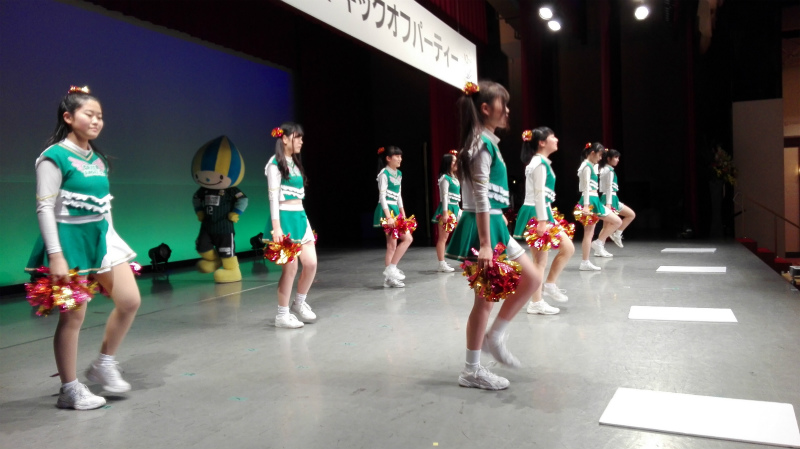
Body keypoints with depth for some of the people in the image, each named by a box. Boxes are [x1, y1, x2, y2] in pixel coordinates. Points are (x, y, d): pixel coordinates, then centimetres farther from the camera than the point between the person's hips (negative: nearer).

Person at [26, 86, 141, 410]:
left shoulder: (97, 159, 12)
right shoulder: (55, 156, -11)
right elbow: (45, 208, -15)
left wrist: (110, 237, 16)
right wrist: (55, 255, -19)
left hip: (102, 237, 8)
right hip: (71, 239, -7)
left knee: (130, 301, 2)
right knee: (73, 316, 0)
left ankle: (103, 365, 22)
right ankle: (69, 390, 15)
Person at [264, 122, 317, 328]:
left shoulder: (294, 163, 16)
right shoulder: (275, 164, -8)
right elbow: (273, 197, -14)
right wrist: (276, 227, -19)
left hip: (300, 216, 8)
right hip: (285, 217, -8)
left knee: (311, 263, 4)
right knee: (290, 267, -5)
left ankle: (299, 302, 25)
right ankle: (282, 315, 8)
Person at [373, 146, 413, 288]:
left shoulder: (399, 174, 14)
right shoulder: (384, 173, -11)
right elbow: (382, 196, -16)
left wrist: (403, 214, 16)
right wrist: (388, 216, -22)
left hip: (395, 210, 8)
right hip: (387, 210, -8)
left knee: (392, 244, 7)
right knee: (407, 238, -12)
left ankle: (389, 278, 11)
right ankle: (391, 269, -6)